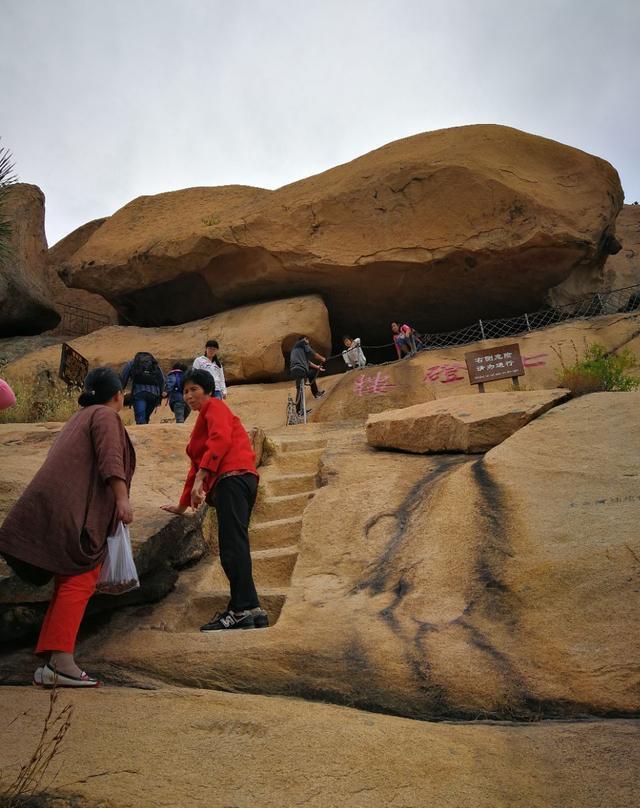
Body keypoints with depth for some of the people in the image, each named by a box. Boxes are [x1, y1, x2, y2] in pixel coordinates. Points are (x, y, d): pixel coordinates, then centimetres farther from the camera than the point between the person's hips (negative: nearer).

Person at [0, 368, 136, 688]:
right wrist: (122, 499, -25)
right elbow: (110, 458, -16)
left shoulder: (79, 418, 29)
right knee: (79, 582, -9)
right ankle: (61, 661, -16)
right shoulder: (105, 416, 1)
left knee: (69, 583, 10)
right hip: (73, 509, -9)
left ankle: (49, 664, 8)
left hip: (51, 508, 9)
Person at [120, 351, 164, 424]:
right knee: (146, 418, 15)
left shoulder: (131, 363, 20)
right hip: (154, 393, 3)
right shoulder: (155, 364, 26)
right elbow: (162, 380, 19)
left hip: (139, 393, -3)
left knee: (140, 419, -12)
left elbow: (122, 379, 11)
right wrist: (159, 396, 21)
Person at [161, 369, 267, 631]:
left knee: (232, 547, -18)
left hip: (232, 478, -10)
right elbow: (196, 466, 39)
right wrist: (182, 506, 41)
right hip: (233, 482, 10)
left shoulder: (214, 406, 8)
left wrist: (201, 477, -21)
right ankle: (243, 610, 4)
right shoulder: (203, 422, 35)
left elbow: (221, 438, -13)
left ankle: (245, 608, -23)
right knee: (234, 548, 5)